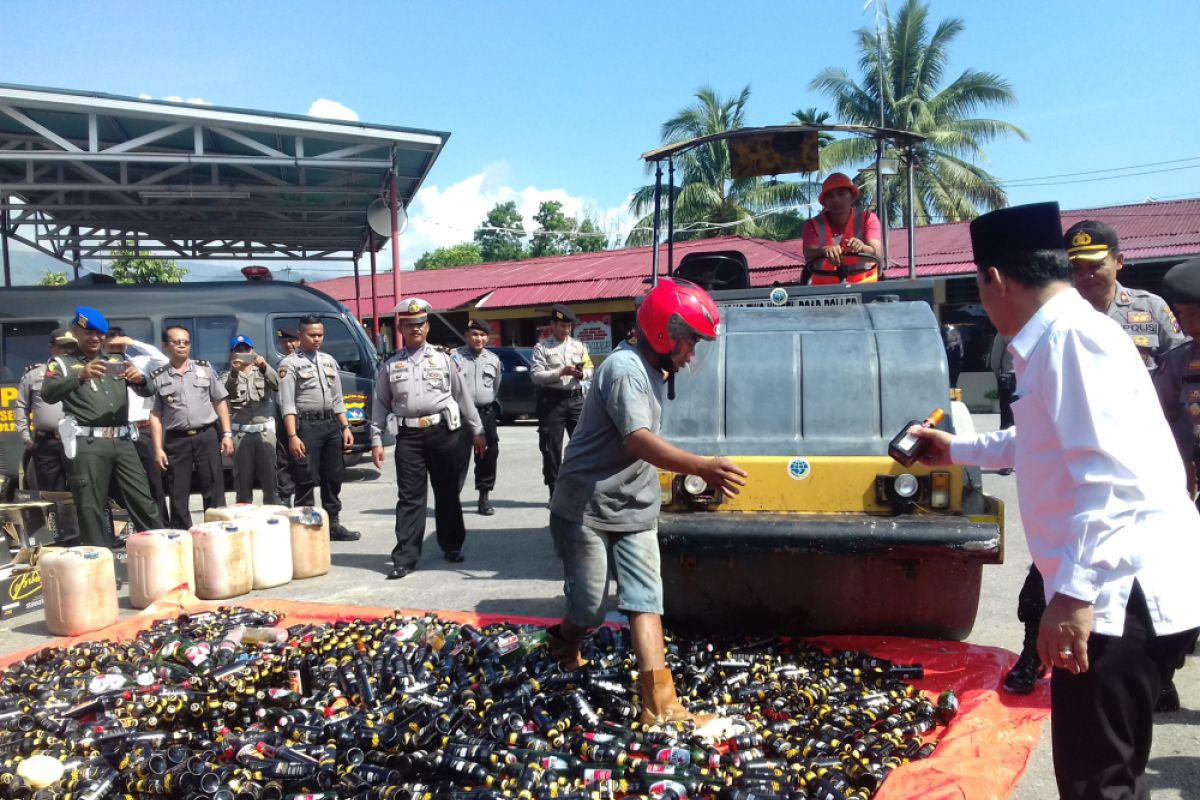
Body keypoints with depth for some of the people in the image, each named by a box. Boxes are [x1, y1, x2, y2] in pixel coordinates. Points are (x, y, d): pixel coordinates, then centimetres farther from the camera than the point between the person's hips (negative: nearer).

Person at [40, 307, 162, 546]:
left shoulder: (116, 363, 19)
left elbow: (146, 391, 13)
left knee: (143, 502, 4)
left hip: (122, 441, 3)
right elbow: (48, 394, -9)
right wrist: (80, 377, -26)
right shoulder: (62, 363, 8)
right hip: (87, 444, -3)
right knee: (91, 509, -1)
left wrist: (139, 379, -12)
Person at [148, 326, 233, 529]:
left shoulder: (205, 368, 8)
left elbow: (220, 402, 9)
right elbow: (155, 415, 4)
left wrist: (227, 434, 2)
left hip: (207, 436, 0)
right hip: (176, 441, 0)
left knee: (214, 492, 1)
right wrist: (158, 448, -3)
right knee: (178, 498, 5)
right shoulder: (158, 377, 5)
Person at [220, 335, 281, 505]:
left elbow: (276, 384, -5)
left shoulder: (263, 371, 15)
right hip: (240, 433, -1)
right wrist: (234, 372, -26)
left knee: (270, 478, 0)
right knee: (243, 480, 1)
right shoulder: (228, 375, 11)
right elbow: (224, 392, -9)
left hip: (265, 430, 1)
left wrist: (265, 367, -22)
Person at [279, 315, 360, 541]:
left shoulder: (328, 360, 16)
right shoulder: (290, 364, -4)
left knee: (333, 476, 12)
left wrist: (345, 427, 10)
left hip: (331, 423, 6)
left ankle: (333, 524, 22)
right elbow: (287, 404, -11)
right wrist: (292, 436, -19)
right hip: (306, 425, -6)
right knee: (306, 480, -5)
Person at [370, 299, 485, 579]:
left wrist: (477, 431, 8)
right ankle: (405, 557, 0)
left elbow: (463, 395, 9)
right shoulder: (390, 365, 8)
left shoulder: (443, 358, 6)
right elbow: (380, 404, 10)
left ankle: (452, 546, 26)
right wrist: (376, 441, 4)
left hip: (443, 432, 0)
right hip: (409, 436, 0)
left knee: (447, 492, 9)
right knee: (409, 496, -2)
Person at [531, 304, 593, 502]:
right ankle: (555, 492, 10)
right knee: (551, 447, 1)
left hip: (576, 398, 4)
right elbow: (535, 376, -10)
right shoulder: (541, 348, 0)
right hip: (552, 400, -3)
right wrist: (561, 372, -18)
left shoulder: (578, 346, 14)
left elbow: (590, 370, 13)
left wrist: (582, 373, -9)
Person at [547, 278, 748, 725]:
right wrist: (704, 467, -46)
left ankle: (659, 705, -4)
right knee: (589, 611, 3)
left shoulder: (651, 370, 11)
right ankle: (563, 643, 36)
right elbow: (639, 441, -35)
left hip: (633, 511, 8)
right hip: (586, 510, -8)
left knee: (646, 599, -3)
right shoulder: (626, 369, -20)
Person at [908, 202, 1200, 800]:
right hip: (1106, 591, 10)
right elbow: (1044, 443, 35)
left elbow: (1112, 475, -25)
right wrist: (956, 449, 46)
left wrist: (1074, 592, -26)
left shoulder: (1073, 335, -15)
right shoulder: (1054, 341, 18)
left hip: (1120, 594, -10)